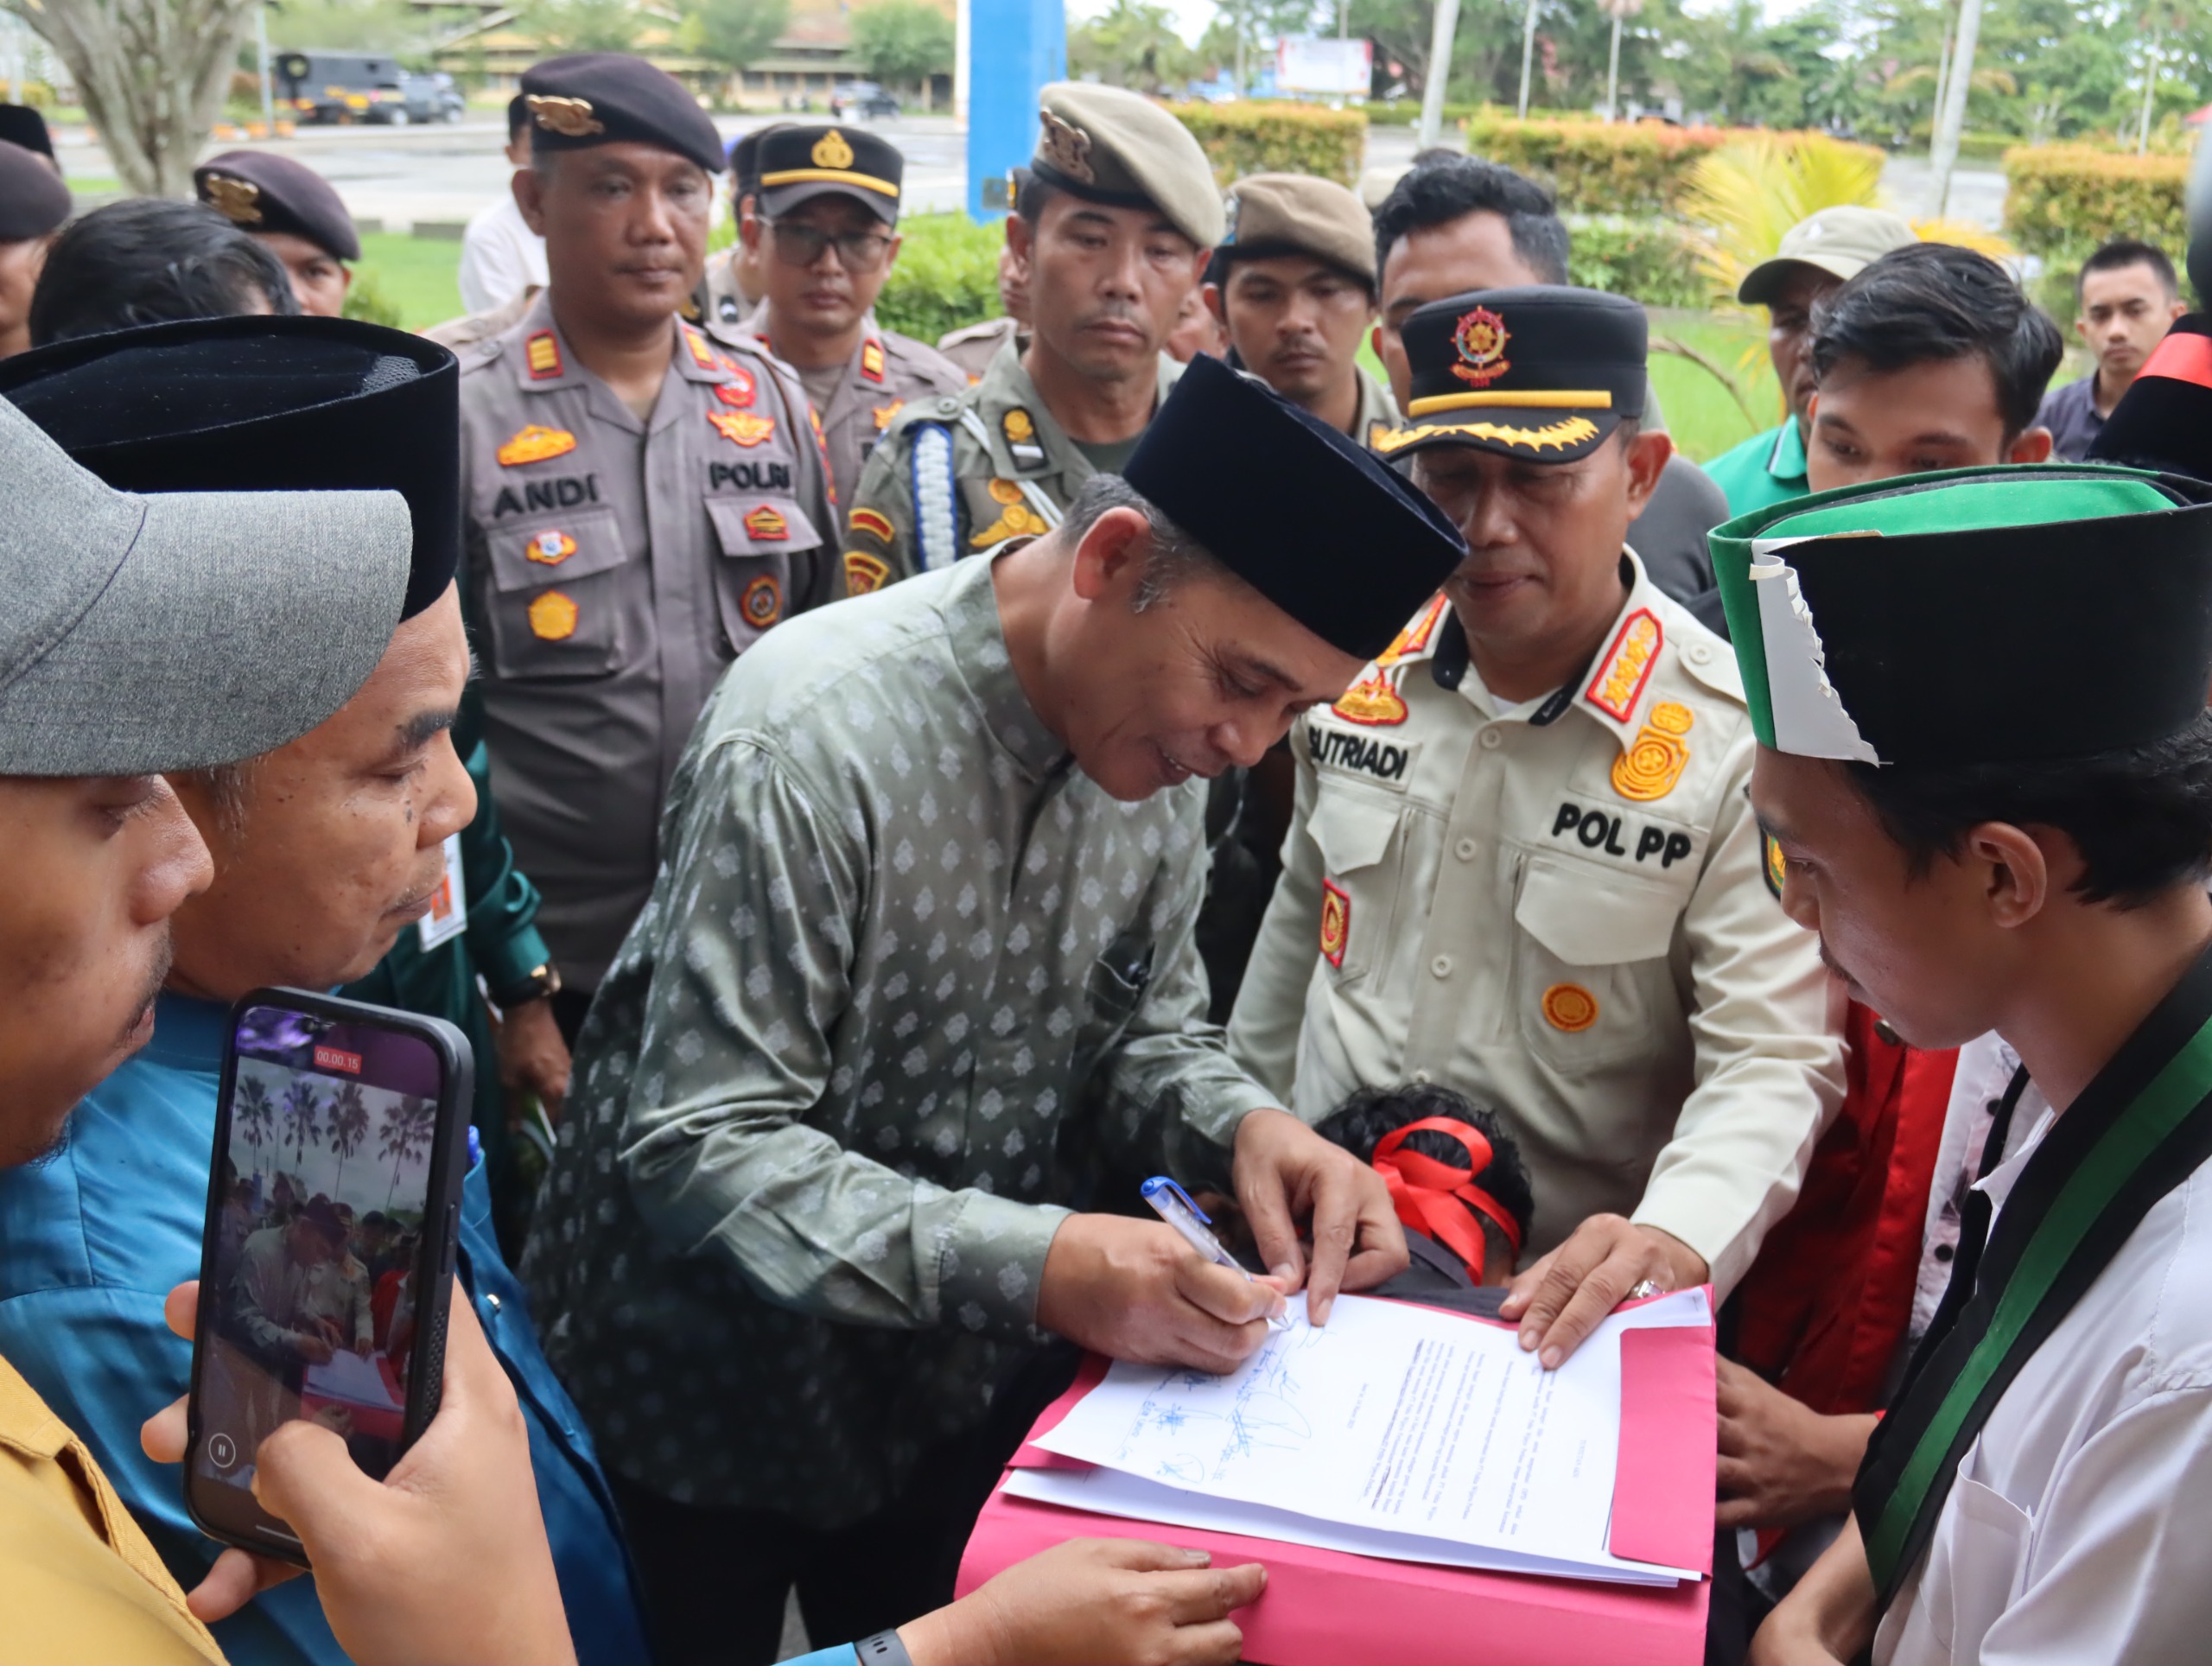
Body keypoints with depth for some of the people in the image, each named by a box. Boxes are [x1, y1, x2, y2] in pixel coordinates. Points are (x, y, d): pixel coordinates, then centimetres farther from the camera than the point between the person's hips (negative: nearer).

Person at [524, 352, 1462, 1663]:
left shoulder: (1158, 729, -8)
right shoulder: (814, 739, -30)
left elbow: (1142, 1027, 2)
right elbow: (700, 1150, -29)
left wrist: (1241, 1124, -19)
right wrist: (1027, 1263, -39)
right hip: (702, 1409, -5)